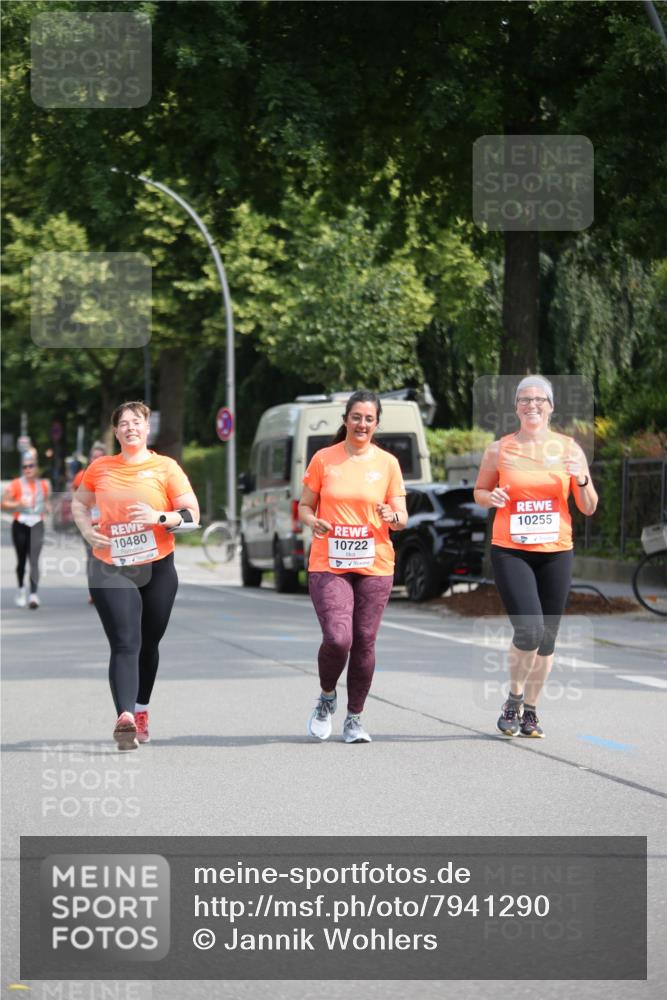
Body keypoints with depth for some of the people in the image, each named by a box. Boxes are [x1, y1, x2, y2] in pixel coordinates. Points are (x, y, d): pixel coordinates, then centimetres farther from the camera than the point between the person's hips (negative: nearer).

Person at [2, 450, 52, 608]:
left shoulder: (44, 485, 7)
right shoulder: (16, 485, -3)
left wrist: (48, 507, 2)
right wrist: (18, 504, -21)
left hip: (37, 525, 1)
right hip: (20, 525, -1)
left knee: (34, 559, -13)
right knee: (21, 559, 9)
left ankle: (33, 594, -21)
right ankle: (21, 589, 32)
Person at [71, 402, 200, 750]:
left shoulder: (166, 467, -1)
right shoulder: (100, 467, 6)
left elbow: (192, 514, -5)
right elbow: (79, 502, 22)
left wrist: (159, 518, -23)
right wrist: (87, 530, 2)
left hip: (157, 569, 1)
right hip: (111, 569, -1)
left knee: (148, 644, 14)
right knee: (125, 644, -15)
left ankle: (141, 711, 33)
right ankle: (125, 717, -28)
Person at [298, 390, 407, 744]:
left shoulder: (387, 463, 6)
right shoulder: (323, 459, 3)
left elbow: (402, 517, 8)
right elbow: (305, 506, 9)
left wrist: (392, 517, -16)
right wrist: (313, 522, -13)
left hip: (374, 566, 2)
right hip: (328, 565, -2)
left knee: (364, 642, 1)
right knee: (337, 638, -16)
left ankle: (355, 718, 16)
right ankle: (327, 696, 13)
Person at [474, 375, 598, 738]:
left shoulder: (568, 449, 3)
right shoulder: (499, 450, 1)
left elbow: (588, 508, 5)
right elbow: (479, 491, 14)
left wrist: (582, 481, -15)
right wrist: (492, 497, -8)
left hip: (555, 554, 2)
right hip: (510, 551, -2)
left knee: (547, 638, 5)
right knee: (529, 631, -17)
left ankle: (530, 710, 22)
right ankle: (513, 700, 7)